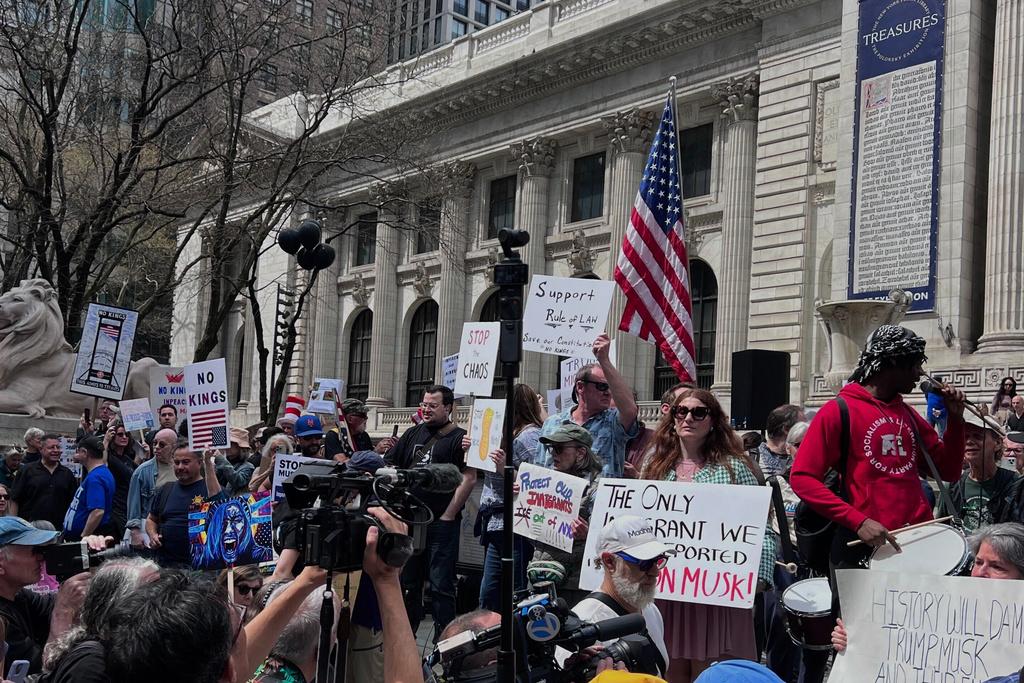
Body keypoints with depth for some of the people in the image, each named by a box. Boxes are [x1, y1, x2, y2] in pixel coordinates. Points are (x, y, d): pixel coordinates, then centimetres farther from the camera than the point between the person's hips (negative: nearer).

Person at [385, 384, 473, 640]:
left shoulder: (459, 438, -4)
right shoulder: (413, 434, 14)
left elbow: (469, 479, -12)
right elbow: (389, 466, 16)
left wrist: (448, 516, -13)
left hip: (442, 523, -6)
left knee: (440, 585, -4)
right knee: (408, 582, 14)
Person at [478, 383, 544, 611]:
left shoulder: (529, 435, -11)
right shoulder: (514, 434, 18)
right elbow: (493, 473, 25)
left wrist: (506, 470, -27)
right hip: (496, 524, 10)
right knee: (489, 592, 13)